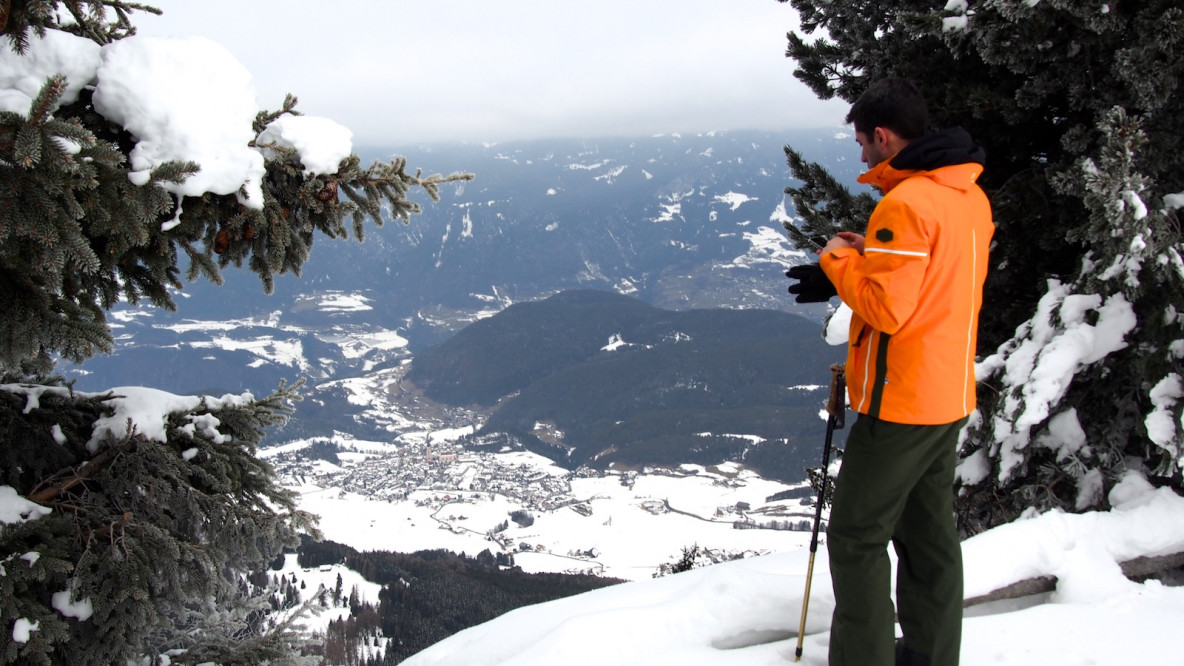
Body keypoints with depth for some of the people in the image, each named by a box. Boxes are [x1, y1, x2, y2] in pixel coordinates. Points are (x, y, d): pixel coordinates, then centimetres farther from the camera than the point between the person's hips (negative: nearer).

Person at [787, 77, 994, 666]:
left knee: (857, 537, 2)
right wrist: (865, 257, 10)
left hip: (901, 403, -9)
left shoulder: (906, 202, -20)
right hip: (951, 396, 9)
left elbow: (885, 307, -23)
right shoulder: (971, 197, 9)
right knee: (929, 533, 18)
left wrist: (837, 261, -8)